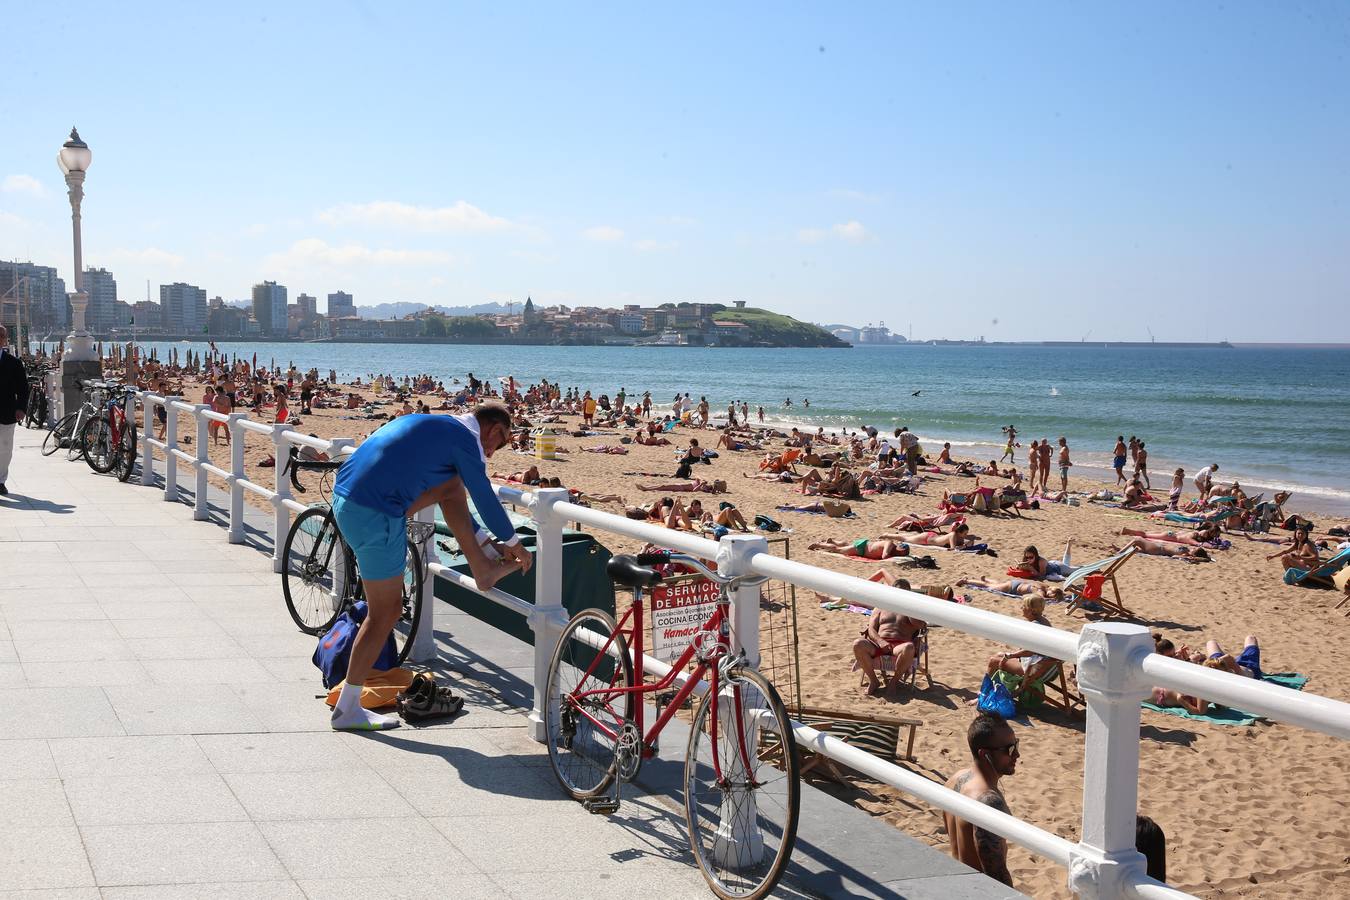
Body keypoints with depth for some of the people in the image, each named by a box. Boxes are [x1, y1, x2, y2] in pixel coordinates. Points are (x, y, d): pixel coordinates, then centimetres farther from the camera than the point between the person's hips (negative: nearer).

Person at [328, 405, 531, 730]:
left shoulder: (437, 427, 22)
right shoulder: (464, 438, -4)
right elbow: (485, 499, 3)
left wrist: (488, 541, 34)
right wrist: (513, 543, 19)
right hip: (376, 516, -9)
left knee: (451, 484, 18)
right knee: (386, 612, 3)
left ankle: (482, 569, 23)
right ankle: (347, 709, 10)